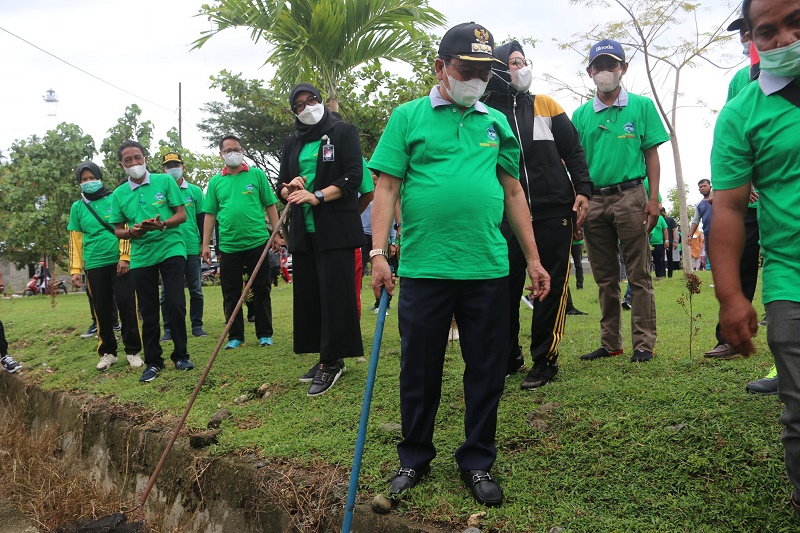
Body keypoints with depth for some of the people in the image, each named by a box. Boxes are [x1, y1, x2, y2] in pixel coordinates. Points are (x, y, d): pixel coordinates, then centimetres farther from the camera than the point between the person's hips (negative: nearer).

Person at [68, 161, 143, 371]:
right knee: (102, 309, 7)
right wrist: (75, 269, 4)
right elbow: (75, 240, 9)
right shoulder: (77, 207, 9)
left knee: (126, 305, -3)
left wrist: (125, 257, -9)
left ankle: (133, 350, 6)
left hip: (119, 262, -2)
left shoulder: (114, 199, 2)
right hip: (95, 265, 3)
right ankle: (107, 352, 18)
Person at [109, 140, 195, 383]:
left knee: (176, 304, -6)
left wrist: (162, 224, -19)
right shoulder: (119, 194, 7)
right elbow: (118, 230, 10)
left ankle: (180, 355, 10)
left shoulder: (165, 181, 1)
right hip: (141, 257, 3)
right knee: (148, 310, 7)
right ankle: (152, 361, 18)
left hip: (171, 250, -2)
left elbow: (182, 215, -1)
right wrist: (132, 231, -12)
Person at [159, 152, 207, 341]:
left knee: (196, 290, 7)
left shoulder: (195, 191, 5)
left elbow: (202, 219, 7)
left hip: (192, 248, 1)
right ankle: (168, 329, 12)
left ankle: (197, 326, 17)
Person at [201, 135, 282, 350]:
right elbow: (210, 214, 9)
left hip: (257, 242, -1)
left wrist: (276, 234, -2)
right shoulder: (215, 182, 8)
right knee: (231, 294, 7)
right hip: (228, 246, 2)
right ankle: (235, 336, 18)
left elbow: (270, 206, 5)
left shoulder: (257, 175, 4)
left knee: (261, 291, 5)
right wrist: (206, 244, 4)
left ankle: (265, 334, 15)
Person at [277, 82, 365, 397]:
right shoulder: (292, 143, 18)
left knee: (334, 294, -7)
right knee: (308, 294, 5)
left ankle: (331, 362, -1)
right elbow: (281, 186, 17)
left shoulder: (344, 132, 3)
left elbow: (353, 177, -8)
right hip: (303, 230, 6)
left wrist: (318, 196, -18)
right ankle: (327, 357, 15)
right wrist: (291, 189, -7)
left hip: (336, 229, -6)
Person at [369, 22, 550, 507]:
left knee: (488, 371, 9)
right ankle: (415, 458, 28)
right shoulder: (408, 117, 5)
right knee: (420, 371, 9)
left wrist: (534, 259, 12)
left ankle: (478, 462, 27)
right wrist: (379, 252, -11)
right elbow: (387, 188, 0)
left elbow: (513, 191, 15)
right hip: (423, 268, -2)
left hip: (488, 268, 3)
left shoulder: (497, 122, 13)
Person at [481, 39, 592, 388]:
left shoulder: (545, 105, 9)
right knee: (505, 286, 3)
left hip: (554, 211, 0)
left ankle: (545, 360, 13)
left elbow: (573, 151, 9)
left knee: (551, 286, 2)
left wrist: (582, 190, -2)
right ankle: (508, 356, 19)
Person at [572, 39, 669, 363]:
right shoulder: (580, 115, 11)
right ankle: (610, 343, 18)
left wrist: (653, 198, -6)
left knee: (639, 275, -2)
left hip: (630, 196, -3)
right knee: (605, 278, 10)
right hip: (594, 200, 3)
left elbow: (651, 155, 3)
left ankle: (644, 343, 5)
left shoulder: (641, 106, 5)